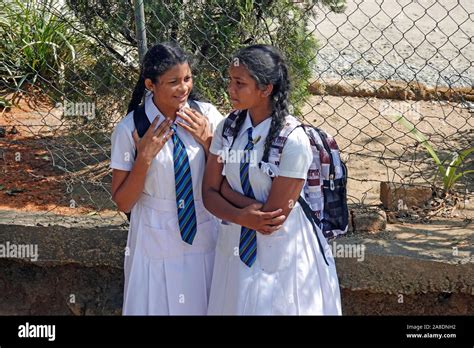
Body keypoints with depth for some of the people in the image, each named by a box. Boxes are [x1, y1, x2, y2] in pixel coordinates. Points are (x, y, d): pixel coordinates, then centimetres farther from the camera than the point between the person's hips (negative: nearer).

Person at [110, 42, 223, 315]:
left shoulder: (207, 116, -7)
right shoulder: (130, 130, -13)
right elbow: (123, 203, -6)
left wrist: (207, 140, -14)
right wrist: (144, 158, -20)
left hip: (205, 239, 2)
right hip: (155, 245, -2)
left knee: (204, 306, 17)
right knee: (158, 306, 13)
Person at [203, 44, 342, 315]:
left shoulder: (294, 141, -23)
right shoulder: (228, 128, -5)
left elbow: (275, 215, -21)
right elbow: (209, 193, -3)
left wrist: (226, 187, -14)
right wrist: (242, 216, -21)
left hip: (281, 254, -5)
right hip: (236, 246, 5)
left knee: (276, 307, 13)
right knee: (235, 306, 21)